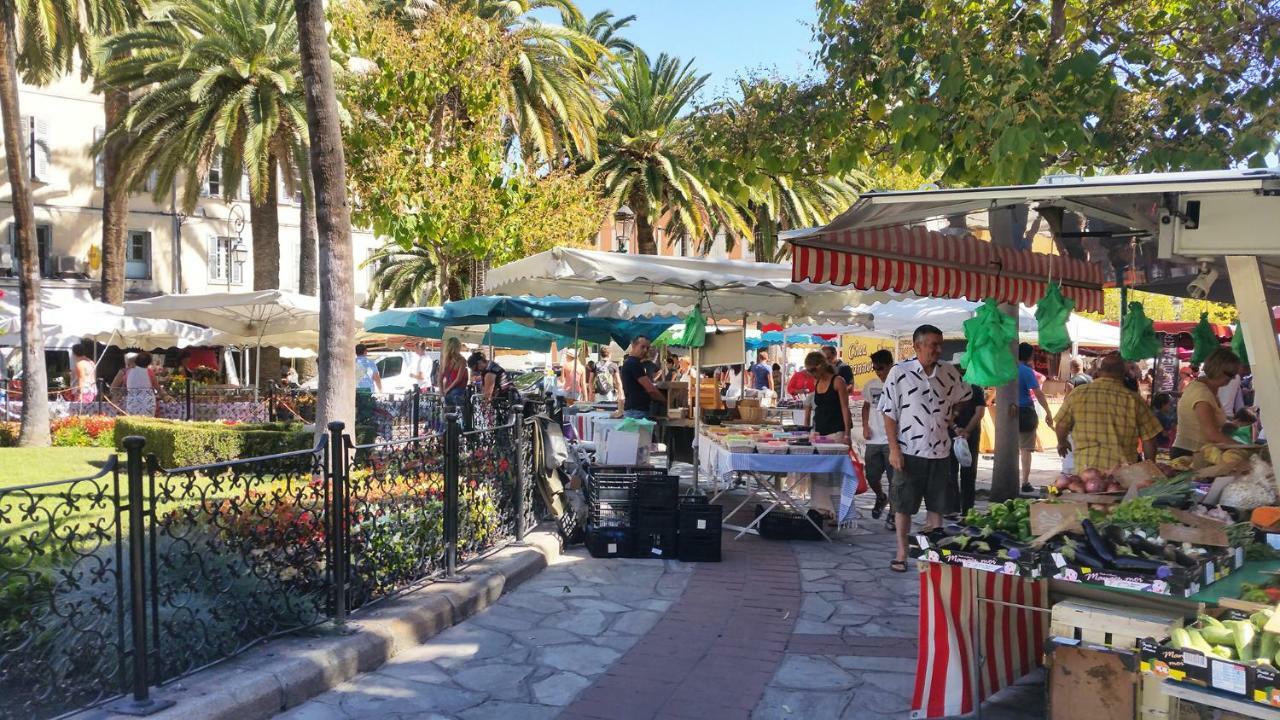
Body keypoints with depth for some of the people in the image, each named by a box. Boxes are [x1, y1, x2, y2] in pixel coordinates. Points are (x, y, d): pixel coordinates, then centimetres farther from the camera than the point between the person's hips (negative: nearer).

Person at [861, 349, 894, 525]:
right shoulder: (870, 385, 7)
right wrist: (865, 426, 7)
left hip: (892, 440, -5)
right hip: (873, 440, 5)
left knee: (894, 479, 0)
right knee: (871, 476, 10)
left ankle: (892, 515, 13)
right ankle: (881, 497, 40)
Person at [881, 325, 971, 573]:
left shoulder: (949, 373, 2)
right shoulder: (899, 372, -10)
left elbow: (962, 398, 22)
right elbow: (889, 413, -9)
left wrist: (949, 418, 9)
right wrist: (894, 448, -13)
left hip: (940, 452, 4)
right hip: (909, 452, -3)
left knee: (936, 506, 11)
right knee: (904, 505, 6)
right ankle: (902, 553, 17)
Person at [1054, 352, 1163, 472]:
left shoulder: (1078, 394, -1)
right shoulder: (1134, 399, -3)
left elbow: (1060, 427, 8)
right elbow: (1149, 441, 1)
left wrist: (1062, 443, 30)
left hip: (1085, 471, 1)